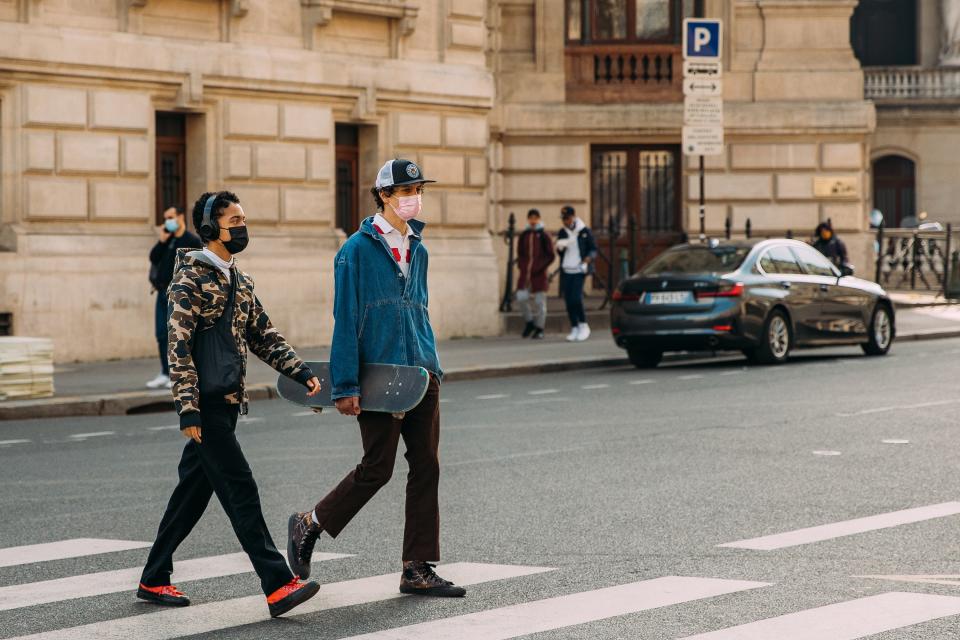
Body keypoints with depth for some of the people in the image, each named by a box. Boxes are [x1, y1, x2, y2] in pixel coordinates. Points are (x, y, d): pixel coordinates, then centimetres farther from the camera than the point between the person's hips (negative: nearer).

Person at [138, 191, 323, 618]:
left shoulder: (239, 280, 17)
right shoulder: (191, 277, -9)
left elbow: (263, 336, 20)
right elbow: (178, 346, -15)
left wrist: (300, 372, 7)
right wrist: (188, 408, -20)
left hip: (227, 403, 9)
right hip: (205, 404, -9)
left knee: (193, 491, 13)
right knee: (240, 490, -12)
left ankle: (154, 580, 22)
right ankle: (277, 586, -15)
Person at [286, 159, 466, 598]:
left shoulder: (416, 249, 14)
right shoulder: (357, 249, -7)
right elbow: (345, 320, -10)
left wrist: (433, 367, 16)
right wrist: (345, 386, -14)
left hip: (421, 374, 7)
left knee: (426, 468, 3)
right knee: (377, 468, -3)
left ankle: (419, 570, 8)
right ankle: (308, 526, 19)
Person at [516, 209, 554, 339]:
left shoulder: (543, 236, -1)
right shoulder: (523, 236, 9)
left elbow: (550, 256, -2)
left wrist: (539, 267, -12)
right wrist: (522, 266, 1)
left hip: (539, 274, -3)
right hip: (525, 273, 3)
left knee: (540, 300, 0)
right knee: (521, 297, -8)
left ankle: (539, 329, 10)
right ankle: (530, 321, 14)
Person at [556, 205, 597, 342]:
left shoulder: (584, 231, -1)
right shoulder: (562, 232, 11)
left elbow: (593, 249, 2)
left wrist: (587, 259, -15)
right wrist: (560, 247, -6)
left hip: (579, 270, -5)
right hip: (566, 270, 5)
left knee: (576, 297, -17)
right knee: (568, 300, 2)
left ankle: (583, 325, -2)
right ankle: (574, 329, 10)